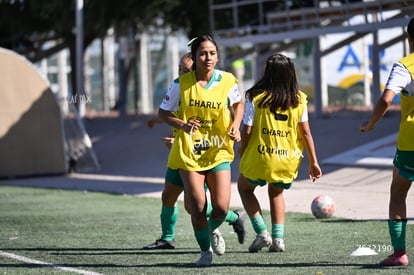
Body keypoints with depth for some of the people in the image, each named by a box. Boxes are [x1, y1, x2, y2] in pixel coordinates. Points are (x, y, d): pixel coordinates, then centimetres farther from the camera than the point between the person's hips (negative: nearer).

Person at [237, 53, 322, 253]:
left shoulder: (256, 98, -11)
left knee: (244, 187, 25)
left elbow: (247, 130, -10)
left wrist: (242, 154, 6)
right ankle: (278, 237, 15)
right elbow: (306, 133, -2)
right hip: (288, 160, 3)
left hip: (259, 158, -3)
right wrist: (313, 162, 6)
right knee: (276, 192, 29)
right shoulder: (299, 100, -4)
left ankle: (261, 232, 9)